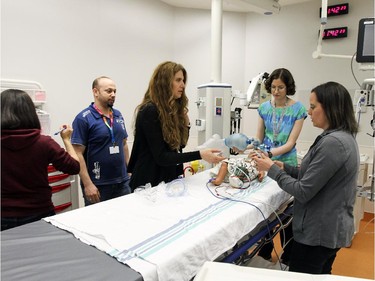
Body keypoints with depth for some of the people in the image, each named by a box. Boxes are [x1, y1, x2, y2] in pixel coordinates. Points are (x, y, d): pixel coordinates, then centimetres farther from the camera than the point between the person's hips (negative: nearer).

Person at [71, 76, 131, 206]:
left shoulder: (118, 115, 9)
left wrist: (129, 171, 9)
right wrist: (87, 184, -16)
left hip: (122, 182, 6)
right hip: (97, 185, -5)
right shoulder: (83, 118, -10)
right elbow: (78, 154, -12)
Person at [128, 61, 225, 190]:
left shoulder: (172, 109, 6)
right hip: (150, 182, -8)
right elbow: (161, 157, -23)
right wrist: (199, 155, -29)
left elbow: (179, 145, 9)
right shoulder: (150, 111, -19)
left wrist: (185, 123, -5)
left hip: (168, 179, 8)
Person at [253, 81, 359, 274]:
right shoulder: (343, 137, 7)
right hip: (331, 228, 10)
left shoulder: (333, 142, -26)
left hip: (319, 232, -10)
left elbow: (303, 192, -24)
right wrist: (285, 168, 4)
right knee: (320, 275, 25)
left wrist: (272, 170, -13)